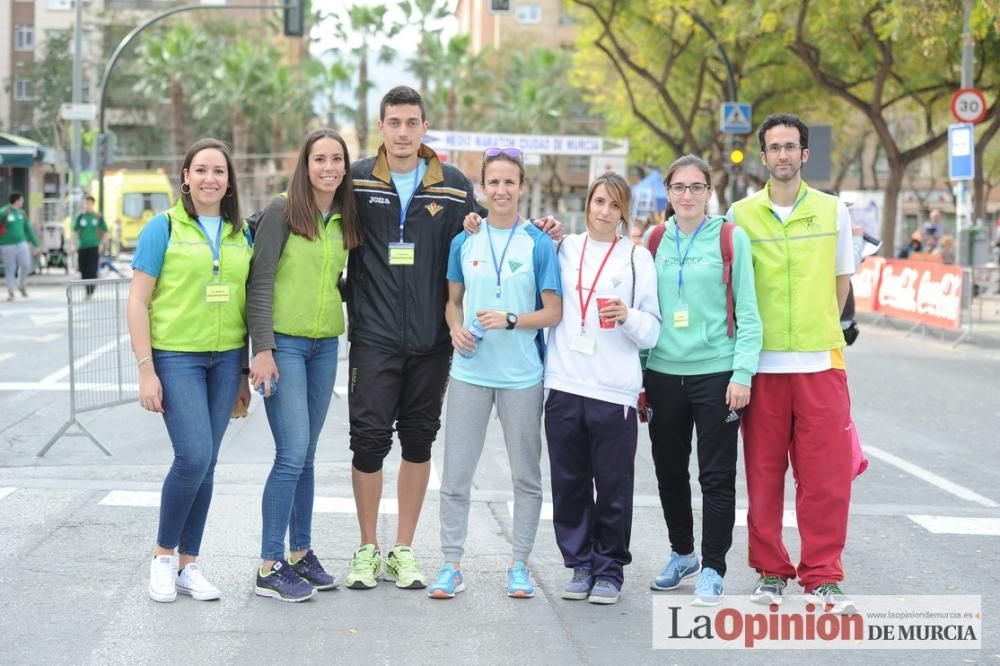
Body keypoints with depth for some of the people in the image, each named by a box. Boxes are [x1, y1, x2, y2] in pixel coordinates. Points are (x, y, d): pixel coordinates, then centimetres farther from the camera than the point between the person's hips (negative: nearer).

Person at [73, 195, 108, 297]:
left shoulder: (99, 217, 2)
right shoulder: (80, 217, 4)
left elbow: (105, 231, 10)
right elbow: (74, 231, 9)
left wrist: (102, 243, 1)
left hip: (94, 247, -2)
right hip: (82, 247, 2)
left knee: (92, 270, -9)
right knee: (83, 270, 5)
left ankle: (90, 292, -7)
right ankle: (86, 290, 17)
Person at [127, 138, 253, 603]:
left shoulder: (240, 235, 10)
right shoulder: (164, 229, -3)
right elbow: (138, 302, -6)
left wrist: (243, 372, 13)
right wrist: (146, 370, -12)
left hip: (225, 358, 4)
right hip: (175, 355, -4)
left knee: (205, 464, 7)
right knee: (193, 457, -14)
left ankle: (188, 566, 16)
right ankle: (163, 555, 6)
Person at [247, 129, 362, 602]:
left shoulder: (344, 219, 9)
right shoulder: (282, 211, -7)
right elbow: (260, 283, -10)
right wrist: (262, 349, -14)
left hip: (325, 346, 6)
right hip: (284, 343, -6)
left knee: (304, 457, 11)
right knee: (292, 455, -9)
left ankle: (300, 554, 19)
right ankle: (269, 568, -2)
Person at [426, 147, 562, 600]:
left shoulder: (539, 244, -3)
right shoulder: (464, 242, 5)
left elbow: (553, 312, -4)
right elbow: (453, 300, 13)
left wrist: (509, 320, -18)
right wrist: (456, 328, -7)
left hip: (522, 375, -2)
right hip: (470, 371, 2)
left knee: (526, 475, 7)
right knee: (456, 473, 3)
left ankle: (519, 565, 19)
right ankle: (451, 566, 12)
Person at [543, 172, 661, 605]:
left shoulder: (638, 258, 6)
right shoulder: (563, 248, 11)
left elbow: (651, 332, 5)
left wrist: (628, 316, -17)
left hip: (615, 391, -2)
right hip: (563, 387, 2)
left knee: (613, 488, 0)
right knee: (568, 484, 6)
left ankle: (610, 570, 13)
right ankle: (580, 565, 19)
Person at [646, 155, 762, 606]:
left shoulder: (731, 238, -2)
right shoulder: (654, 241, 8)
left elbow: (746, 311, -4)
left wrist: (742, 373, -11)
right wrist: (637, 372, 8)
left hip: (715, 372, -4)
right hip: (663, 372, 4)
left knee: (716, 476, -1)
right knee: (669, 472, 13)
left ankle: (712, 569, 8)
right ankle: (682, 553, 31)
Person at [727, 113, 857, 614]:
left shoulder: (833, 211, 6)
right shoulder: (741, 214, 4)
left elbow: (841, 281, 14)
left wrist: (819, 328, 7)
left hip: (820, 361, 0)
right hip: (762, 363, 0)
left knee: (826, 474, -2)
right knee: (763, 473, 4)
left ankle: (822, 577, 7)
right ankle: (770, 571, 16)